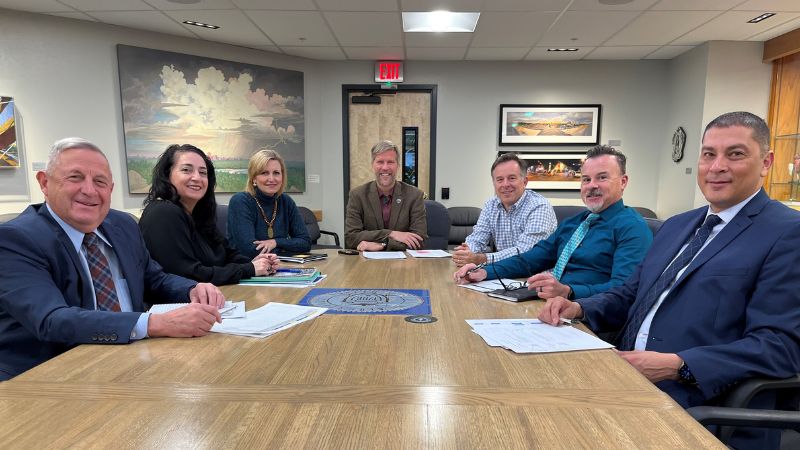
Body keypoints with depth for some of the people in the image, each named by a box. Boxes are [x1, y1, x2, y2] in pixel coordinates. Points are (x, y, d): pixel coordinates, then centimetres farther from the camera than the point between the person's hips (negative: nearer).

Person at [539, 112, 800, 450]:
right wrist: (579, 308, -2)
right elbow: (631, 296, 17)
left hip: (708, 414, -6)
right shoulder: (677, 225, 16)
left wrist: (677, 366, -24)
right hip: (631, 383, 7)